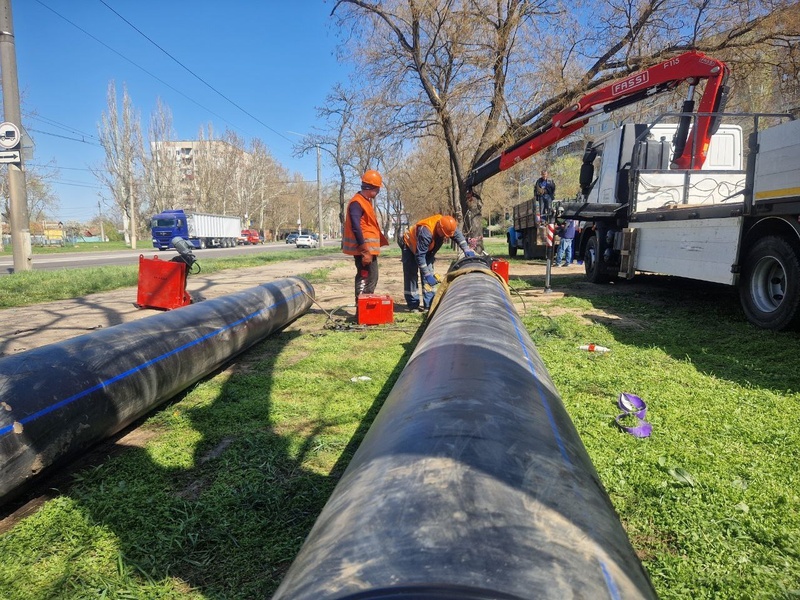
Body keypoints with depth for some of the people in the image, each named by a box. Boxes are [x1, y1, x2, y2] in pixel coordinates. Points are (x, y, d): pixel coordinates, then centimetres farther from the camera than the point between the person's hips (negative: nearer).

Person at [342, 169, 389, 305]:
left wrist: (369, 249, 24)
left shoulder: (366, 201, 18)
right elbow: (356, 228, -23)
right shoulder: (357, 203, -15)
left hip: (369, 247, 10)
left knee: (369, 278, 14)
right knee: (367, 278, -8)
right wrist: (365, 250, -27)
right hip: (365, 249, -10)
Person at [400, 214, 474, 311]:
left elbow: (458, 234, -6)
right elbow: (420, 256, -42)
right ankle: (413, 305, -4)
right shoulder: (426, 233, -44)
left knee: (429, 273, -3)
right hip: (410, 246, -6)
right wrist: (427, 275, -42)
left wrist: (466, 249, -18)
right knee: (411, 275, -10)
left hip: (427, 249, 6)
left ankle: (429, 304, -3)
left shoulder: (445, 225, -25)